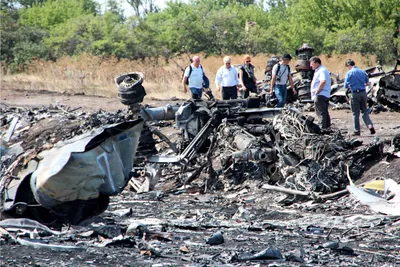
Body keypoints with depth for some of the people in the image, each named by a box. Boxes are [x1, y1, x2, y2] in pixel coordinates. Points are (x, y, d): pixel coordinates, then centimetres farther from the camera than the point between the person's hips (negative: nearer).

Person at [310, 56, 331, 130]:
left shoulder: (322, 71, -14)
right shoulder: (318, 70, 21)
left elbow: (323, 81, -30)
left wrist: (317, 91, -22)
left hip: (320, 95, -11)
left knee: (321, 112, -11)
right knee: (325, 112, 15)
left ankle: (323, 128, -13)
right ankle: (327, 127, 22)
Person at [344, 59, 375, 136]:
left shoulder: (349, 73, -7)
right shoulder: (362, 72, 7)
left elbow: (346, 86, -6)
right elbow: (368, 83, 12)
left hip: (355, 94, -4)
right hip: (363, 93, 4)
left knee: (355, 113, 5)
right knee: (364, 111, 14)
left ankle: (357, 130, 9)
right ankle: (370, 125, -5)